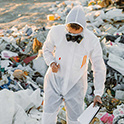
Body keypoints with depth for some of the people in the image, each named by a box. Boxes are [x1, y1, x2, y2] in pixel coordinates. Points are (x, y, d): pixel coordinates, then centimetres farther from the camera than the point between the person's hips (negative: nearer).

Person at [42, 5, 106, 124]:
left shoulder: (92, 41, -21)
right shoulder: (56, 32, -19)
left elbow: (99, 68, -10)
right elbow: (47, 49, 3)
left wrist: (98, 94, -15)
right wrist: (51, 63, -18)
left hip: (75, 86, 0)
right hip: (54, 82, 0)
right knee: (49, 113, -7)